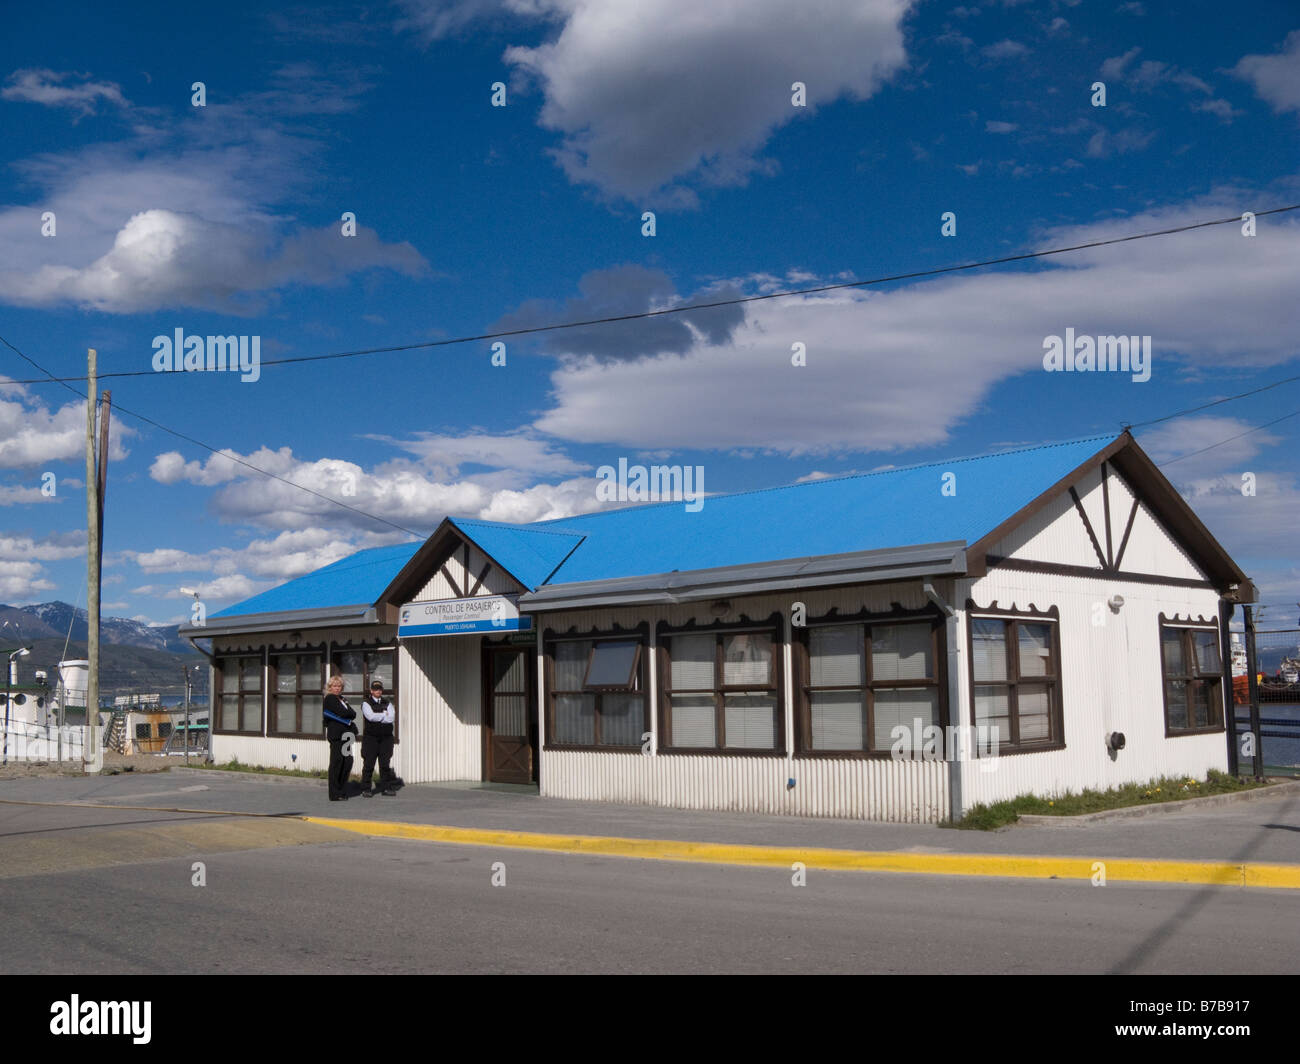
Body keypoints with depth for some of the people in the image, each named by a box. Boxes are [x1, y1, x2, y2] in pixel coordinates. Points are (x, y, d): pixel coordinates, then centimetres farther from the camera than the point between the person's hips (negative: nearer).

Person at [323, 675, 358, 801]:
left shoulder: (343, 699, 22)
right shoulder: (329, 698, -3)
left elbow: (353, 714, 13)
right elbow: (342, 712, -14)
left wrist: (346, 714, -4)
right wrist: (350, 713, 2)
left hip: (346, 734, 7)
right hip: (336, 735, -7)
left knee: (347, 762, 5)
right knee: (336, 762, -6)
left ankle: (342, 792, 14)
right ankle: (335, 795, -2)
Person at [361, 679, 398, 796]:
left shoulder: (387, 703, 15)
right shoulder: (366, 703, 3)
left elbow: (392, 717, -2)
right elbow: (370, 716, -15)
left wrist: (377, 717, -8)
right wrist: (384, 714, -3)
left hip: (386, 737, 4)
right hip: (371, 737, -4)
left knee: (385, 763, 4)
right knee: (368, 764, -4)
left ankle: (386, 788, 10)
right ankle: (365, 789, 2)